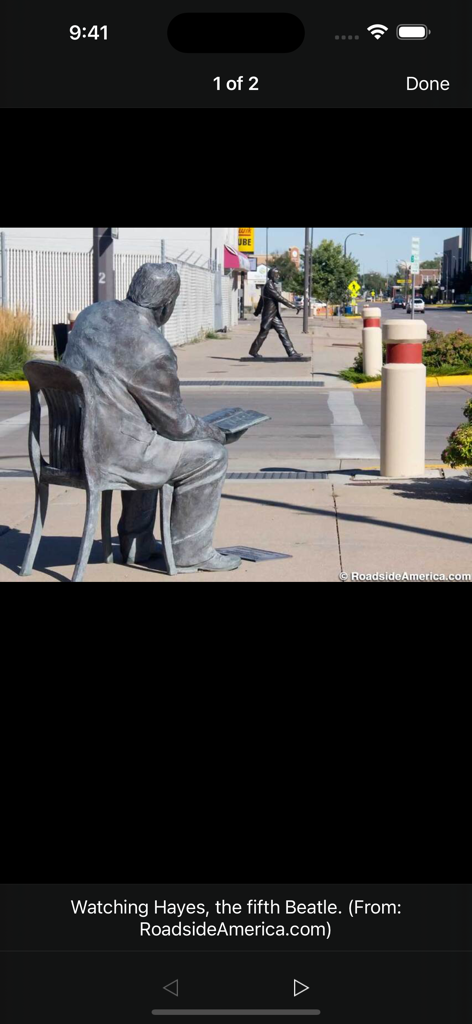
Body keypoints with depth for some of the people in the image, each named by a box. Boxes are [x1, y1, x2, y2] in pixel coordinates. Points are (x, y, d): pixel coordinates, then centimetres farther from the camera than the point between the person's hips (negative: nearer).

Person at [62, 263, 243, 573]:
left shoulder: (92, 314, 4)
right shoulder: (153, 350, -21)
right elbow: (175, 423, -11)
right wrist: (220, 434, 9)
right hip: (111, 453, -9)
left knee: (153, 443, 35)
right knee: (210, 455, 3)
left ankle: (137, 545, 38)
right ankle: (190, 553, 14)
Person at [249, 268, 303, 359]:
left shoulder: (272, 285, 14)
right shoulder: (269, 286, -17)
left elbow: (264, 299, 21)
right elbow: (279, 297, -22)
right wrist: (292, 305, -21)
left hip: (275, 314, 9)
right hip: (269, 315, -9)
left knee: (283, 332, 2)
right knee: (263, 333, 3)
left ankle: (292, 353, -2)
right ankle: (253, 351, 18)